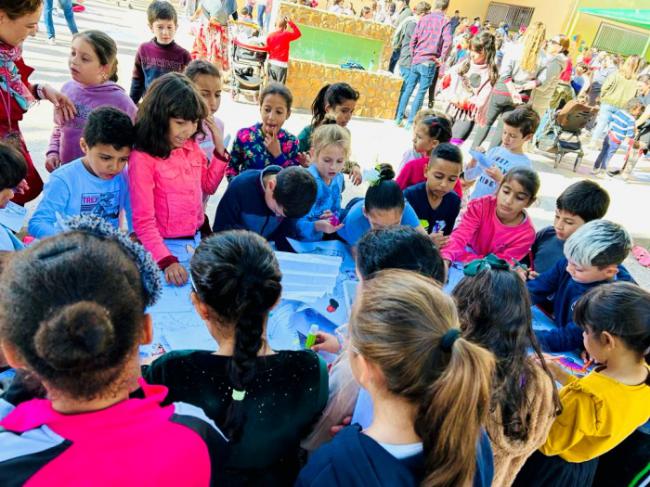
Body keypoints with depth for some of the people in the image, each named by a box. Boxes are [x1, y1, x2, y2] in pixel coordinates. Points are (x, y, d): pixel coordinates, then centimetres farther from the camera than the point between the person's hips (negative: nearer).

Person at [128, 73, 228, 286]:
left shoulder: (192, 147, 2)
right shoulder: (142, 159, -18)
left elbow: (209, 186, 17)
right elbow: (143, 221, -20)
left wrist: (219, 148, 3)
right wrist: (167, 261, -32)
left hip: (196, 241, 7)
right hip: (166, 246, -6)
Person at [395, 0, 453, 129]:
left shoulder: (423, 18, 9)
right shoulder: (444, 21, -4)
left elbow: (413, 39, 8)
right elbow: (448, 41, -19)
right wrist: (441, 59, -10)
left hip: (416, 60, 4)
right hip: (429, 62, -4)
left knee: (408, 89, 13)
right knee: (421, 93, 1)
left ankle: (399, 118, 15)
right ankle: (410, 122, 2)